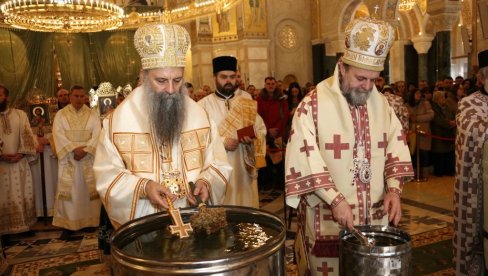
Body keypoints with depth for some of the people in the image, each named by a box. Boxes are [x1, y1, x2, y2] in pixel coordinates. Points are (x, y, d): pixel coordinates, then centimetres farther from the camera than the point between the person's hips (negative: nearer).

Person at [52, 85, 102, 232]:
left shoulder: (93, 114, 7)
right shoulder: (61, 114, 6)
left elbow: (97, 134, -2)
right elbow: (58, 134, -6)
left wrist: (85, 150, -15)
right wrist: (74, 149, -17)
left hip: (88, 157, 1)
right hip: (68, 157, 0)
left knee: (89, 189, 3)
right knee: (67, 190, -1)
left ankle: (90, 221, 12)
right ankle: (68, 223, 6)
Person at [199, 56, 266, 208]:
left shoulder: (247, 101, 11)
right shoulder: (203, 105, 0)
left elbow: (261, 130, 7)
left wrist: (253, 139, -13)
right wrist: (222, 142, -17)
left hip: (244, 168, 3)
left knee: (246, 209, 8)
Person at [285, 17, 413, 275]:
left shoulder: (381, 103, 5)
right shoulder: (313, 104, -13)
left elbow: (396, 147, 9)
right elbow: (304, 158, -18)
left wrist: (393, 188, -5)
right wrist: (335, 199, -22)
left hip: (374, 216, 5)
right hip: (326, 218, -5)